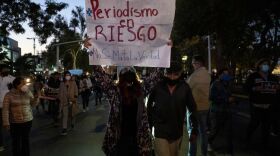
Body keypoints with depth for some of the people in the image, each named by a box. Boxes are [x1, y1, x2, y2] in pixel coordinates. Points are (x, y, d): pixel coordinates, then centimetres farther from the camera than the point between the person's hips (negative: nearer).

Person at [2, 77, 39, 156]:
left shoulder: (28, 93, -1)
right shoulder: (9, 95, -9)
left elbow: (33, 104, 6)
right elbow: (5, 110, -8)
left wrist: (36, 98, -13)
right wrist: (6, 122, -11)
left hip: (28, 120, 2)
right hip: (15, 122, -2)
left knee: (26, 140, 16)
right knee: (16, 141, 11)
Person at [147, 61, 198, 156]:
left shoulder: (184, 88, -8)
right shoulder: (158, 87, -9)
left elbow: (192, 109, -1)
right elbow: (149, 107, 1)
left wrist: (194, 130, 0)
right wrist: (149, 126, 2)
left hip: (177, 133, 2)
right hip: (160, 133, -2)